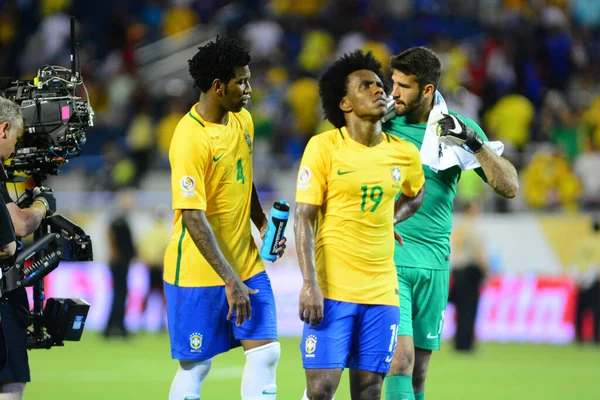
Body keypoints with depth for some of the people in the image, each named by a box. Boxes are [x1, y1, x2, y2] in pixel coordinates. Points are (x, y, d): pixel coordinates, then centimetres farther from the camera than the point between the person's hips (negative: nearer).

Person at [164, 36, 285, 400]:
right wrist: (229, 281, -25)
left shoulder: (243, 120, 5)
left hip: (245, 262, 7)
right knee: (196, 366, 0)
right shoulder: (190, 139, -20)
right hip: (199, 271, -7)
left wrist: (263, 223, 3)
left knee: (265, 353, -1)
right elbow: (193, 218, -23)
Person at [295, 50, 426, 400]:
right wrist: (310, 284, -16)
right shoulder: (324, 147, -5)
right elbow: (304, 218, -7)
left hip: (382, 292, 3)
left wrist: (390, 220, 10)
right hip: (332, 289, -3)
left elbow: (416, 194, 30)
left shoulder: (405, 154, 7)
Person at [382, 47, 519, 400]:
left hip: (433, 264, 3)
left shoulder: (460, 129, 3)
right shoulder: (383, 125, 0)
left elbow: (509, 187, -3)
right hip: (387, 260, -3)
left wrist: (474, 142, -15)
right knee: (401, 358, -17)